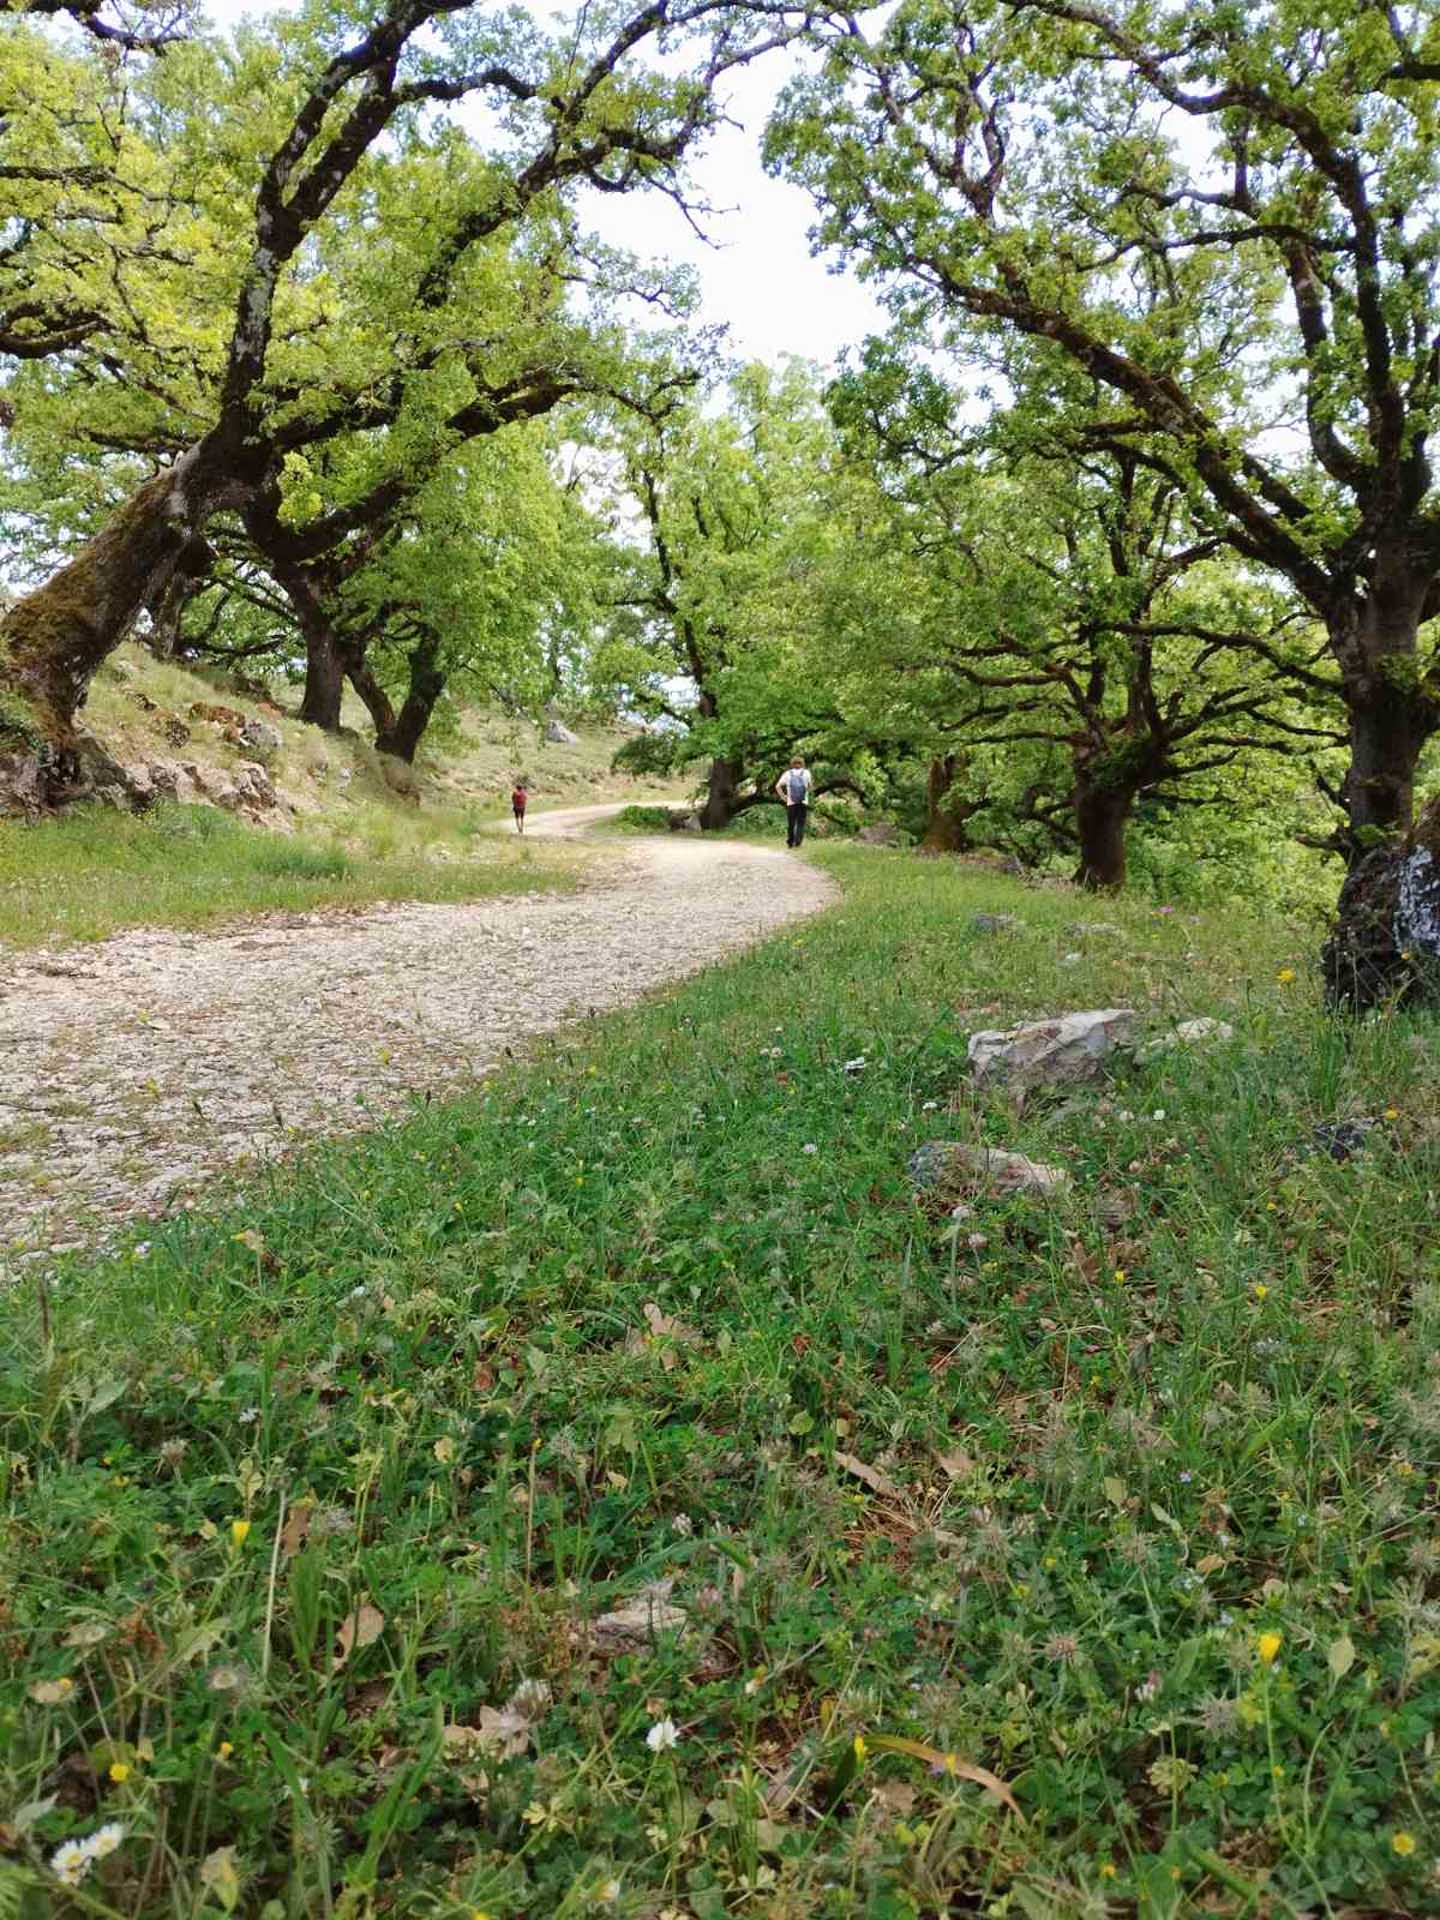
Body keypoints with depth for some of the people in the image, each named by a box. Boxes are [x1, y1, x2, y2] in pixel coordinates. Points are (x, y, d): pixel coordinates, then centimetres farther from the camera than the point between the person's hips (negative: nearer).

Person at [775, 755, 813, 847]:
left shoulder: (787, 773, 7)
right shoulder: (806, 772, 7)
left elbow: (778, 786, -1)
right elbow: (810, 786, -1)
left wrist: (783, 797, 4)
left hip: (791, 803, 1)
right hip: (803, 802, -1)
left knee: (790, 823, 10)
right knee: (801, 823, 1)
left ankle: (790, 842, 15)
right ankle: (798, 841, -12)